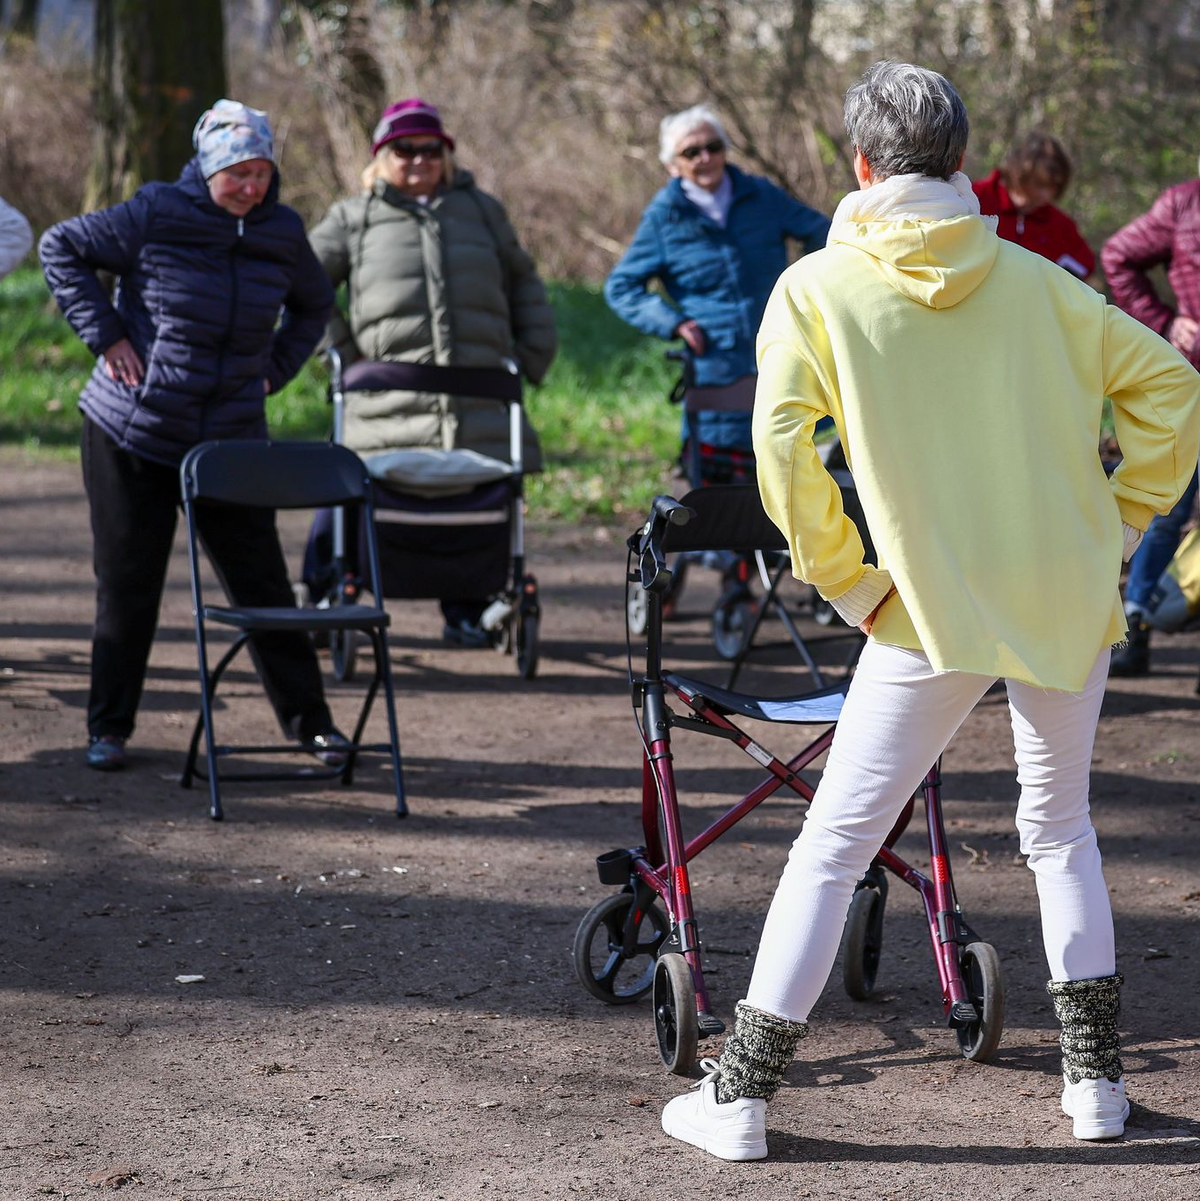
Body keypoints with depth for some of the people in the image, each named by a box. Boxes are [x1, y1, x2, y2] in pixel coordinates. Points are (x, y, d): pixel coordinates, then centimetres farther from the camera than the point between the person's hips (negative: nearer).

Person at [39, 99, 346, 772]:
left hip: (233, 439, 3)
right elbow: (62, 248, -1)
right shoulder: (156, 216, -11)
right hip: (134, 435, -2)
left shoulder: (283, 233, 1)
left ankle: (309, 720, 12)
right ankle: (110, 728, 15)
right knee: (127, 583, 4)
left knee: (261, 581, 3)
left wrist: (274, 370, 9)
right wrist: (104, 333, -8)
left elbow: (313, 305, 21)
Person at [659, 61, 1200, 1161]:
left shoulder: (819, 289, -2)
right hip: (1071, 602, 3)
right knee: (1060, 826, 21)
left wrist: (849, 585, -4)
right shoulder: (1031, 280, 6)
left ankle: (743, 1093, 4)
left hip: (938, 611, -3)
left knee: (836, 841, 4)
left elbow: (784, 450, -13)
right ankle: (1095, 1077, 21)